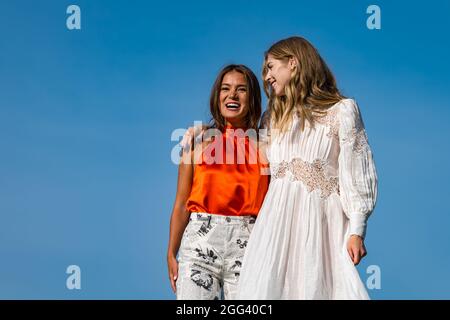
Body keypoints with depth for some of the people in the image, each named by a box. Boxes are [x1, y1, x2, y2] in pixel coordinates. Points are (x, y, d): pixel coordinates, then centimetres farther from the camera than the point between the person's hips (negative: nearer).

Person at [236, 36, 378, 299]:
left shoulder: (342, 110, 5)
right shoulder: (277, 117, 23)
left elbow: (358, 172, -1)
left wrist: (357, 230, -8)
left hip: (321, 218, -4)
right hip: (278, 218, 4)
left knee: (317, 287, -13)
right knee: (269, 287, -8)